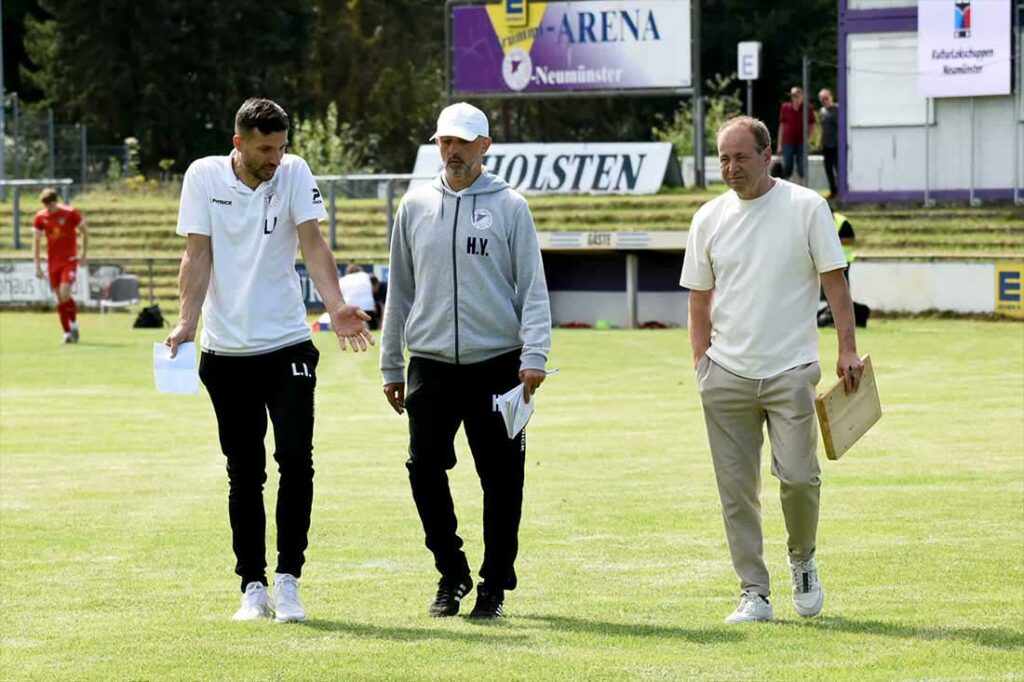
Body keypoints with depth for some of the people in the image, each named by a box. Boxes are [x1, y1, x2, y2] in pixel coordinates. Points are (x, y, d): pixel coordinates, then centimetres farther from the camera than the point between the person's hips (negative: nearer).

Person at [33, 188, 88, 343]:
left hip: (70, 260, -3)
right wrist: (38, 266, 1)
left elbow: (85, 232, 4)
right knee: (59, 298, 3)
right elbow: (36, 241, 6)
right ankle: (67, 333, 12)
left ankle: (74, 324, 4)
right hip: (53, 262, 3)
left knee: (65, 294, -18)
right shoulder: (41, 217, -1)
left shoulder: (71, 213, -8)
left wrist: (84, 255, 4)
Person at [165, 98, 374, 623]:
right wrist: (187, 322, -18)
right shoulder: (204, 176, -2)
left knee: (296, 458, -10)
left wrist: (337, 307, -25)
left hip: (288, 345, 0)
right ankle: (252, 586, 12)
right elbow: (198, 255, -5)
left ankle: (288, 580, -2)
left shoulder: (293, 173, -2)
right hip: (227, 351, 0)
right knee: (245, 473, 6)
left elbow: (313, 244, -11)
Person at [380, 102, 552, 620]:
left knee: (501, 478, 0)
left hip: (496, 363, -2)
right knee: (425, 467, -4)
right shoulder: (415, 206, 11)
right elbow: (400, 289, 16)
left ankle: (494, 586, 11)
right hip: (430, 363, 2)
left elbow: (532, 286, 0)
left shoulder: (509, 207, 2)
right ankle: (451, 573, 13)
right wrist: (390, 364, 14)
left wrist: (534, 354, -12)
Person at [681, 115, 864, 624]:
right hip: (726, 374, 3)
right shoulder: (709, 219, 9)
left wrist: (847, 349, -6)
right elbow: (699, 298, 13)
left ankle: (803, 560, 18)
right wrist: (701, 362, 5)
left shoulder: (806, 208, 0)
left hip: (790, 371, -3)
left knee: (798, 476, -10)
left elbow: (834, 280, 1)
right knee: (736, 488, 1)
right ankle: (753, 593, 8)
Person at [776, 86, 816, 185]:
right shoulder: (785, 108, 1)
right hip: (788, 143, 1)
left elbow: (812, 125, 7)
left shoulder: (807, 109, -2)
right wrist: (779, 144, 4)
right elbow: (782, 126, 5)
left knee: (801, 171, 0)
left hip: (801, 144, -1)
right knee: (787, 170, 1)